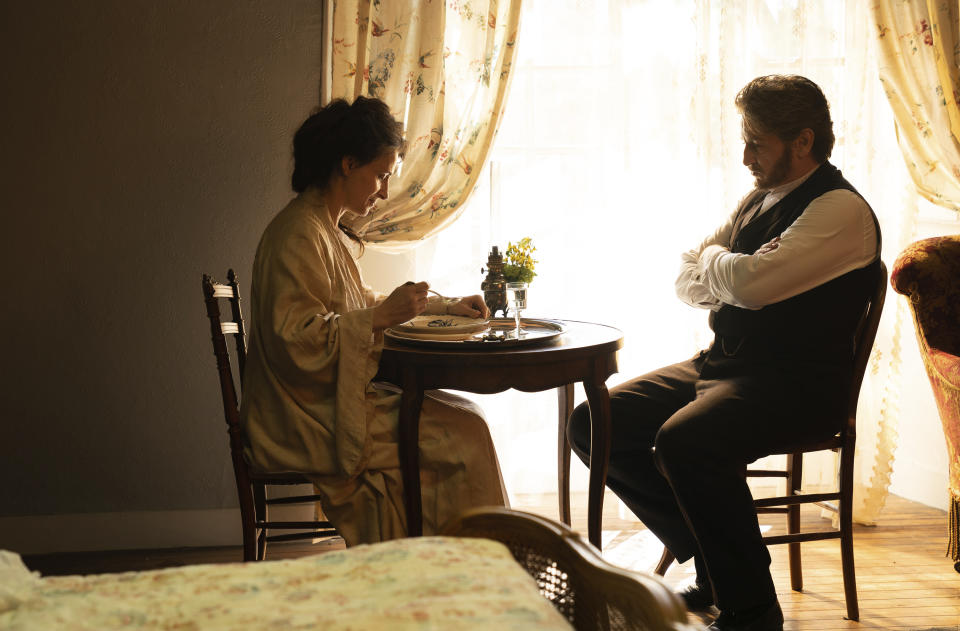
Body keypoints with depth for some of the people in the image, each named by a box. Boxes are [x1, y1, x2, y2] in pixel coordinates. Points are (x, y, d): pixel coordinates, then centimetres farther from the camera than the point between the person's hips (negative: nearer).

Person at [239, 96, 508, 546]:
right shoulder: (299, 235, -17)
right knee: (462, 431, -13)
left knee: (461, 416, 1)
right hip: (308, 421, -10)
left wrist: (442, 306, 19)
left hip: (335, 400, 10)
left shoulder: (328, 230, 15)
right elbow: (298, 342, -24)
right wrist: (383, 316, -22)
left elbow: (360, 305, 26)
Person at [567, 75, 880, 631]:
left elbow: (753, 283, -26)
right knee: (594, 424, -4)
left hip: (799, 387, -9)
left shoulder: (841, 210, -13)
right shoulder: (760, 199, 16)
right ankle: (715, 563, 5)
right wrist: (731, 274, -3)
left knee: (684, 441, -35)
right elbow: (688, 282, 19)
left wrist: (715, 260, -4)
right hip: (722, 365, 9)